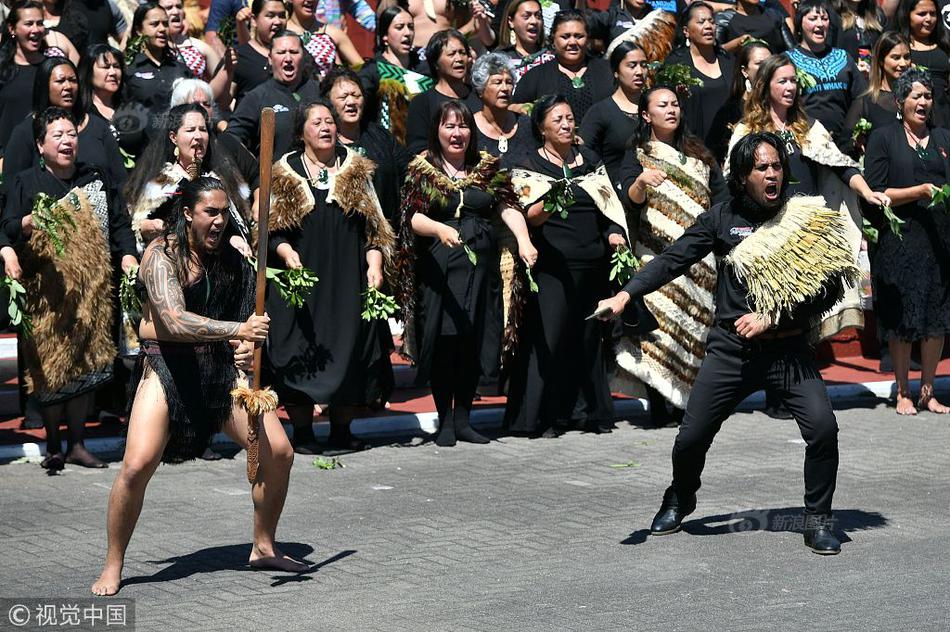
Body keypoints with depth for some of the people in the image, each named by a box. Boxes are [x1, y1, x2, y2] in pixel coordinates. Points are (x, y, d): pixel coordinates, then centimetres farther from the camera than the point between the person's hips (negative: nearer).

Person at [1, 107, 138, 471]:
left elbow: (119, 225, 13)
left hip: (91, 289, 3)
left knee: (86, 365, 4)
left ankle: (77, 444, 13)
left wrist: (128, 258, -3)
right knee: (50, 367, -3)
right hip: (47, 290, -3)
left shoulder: (96, 181, 14)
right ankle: (53, 447, 7)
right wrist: (33, 220, -24)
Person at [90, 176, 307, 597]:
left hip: (220, 366, 6)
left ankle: (263, 547, 19)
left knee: (279, 453, -2)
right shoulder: (162, 254, -12)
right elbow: (175, 321, -26)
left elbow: (245, 316, 15)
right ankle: (112, 567, -2)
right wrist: (237, 330, -36)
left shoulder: (230, 261, 6)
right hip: (167, 366, -6)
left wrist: (247, 348, -9)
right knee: (137, 466, -20)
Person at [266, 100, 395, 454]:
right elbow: (271, 228, 6)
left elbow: (375, 225, 11)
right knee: (300, 350, -4)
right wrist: (286, 252, -14)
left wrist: (375, 264, -1)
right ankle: (302, 433, 4)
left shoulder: (356, 169, 11)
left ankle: (341, 430, 9)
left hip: (348, 278, 1)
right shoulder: (284, 173, 6)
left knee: (350, 347, -1)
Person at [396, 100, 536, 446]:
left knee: (474, 344, 5)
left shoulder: (488, 167, 11)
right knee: (444, 342, -6)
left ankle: (463, 420, 15)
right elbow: (414, 217, -8)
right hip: (439, 268, -3)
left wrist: (523, 239, -17)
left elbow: (508, 207, 1)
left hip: (481, 265, 3)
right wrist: (440, 229, -28)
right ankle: (445, 421, 2)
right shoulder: (422, 169, 3)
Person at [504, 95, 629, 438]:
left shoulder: (589, 159, 16)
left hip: (593, 262, 5)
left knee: (588, 336, 8)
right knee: (548, 336, -8)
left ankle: (588, 410, 17)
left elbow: (609, 202, 17)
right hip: (552, 264, -5)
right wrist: (549, 204, -30)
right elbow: (530, 217, -10)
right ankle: (540, 418, -4)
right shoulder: (527, 164, 0)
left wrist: (615, 232, -1)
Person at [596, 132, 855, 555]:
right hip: (730, 349, 1)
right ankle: (680, 500, 34)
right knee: (691, 437, 1)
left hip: (788, 349, -1)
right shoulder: (723, 218, 2)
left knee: (823, 428, -19)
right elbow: (674, 259, -4)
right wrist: (625, 295, -18)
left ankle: (818, 520, 2)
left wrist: (772, 320, -12)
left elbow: (827, 288, -3)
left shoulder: (806, 219, 0)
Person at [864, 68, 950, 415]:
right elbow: (876, 193, -5)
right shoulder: (883, 138, 3)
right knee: (902, 320, -1)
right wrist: (921, 191, -14)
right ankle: (903, 393, 10)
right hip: (900, 240, -4)